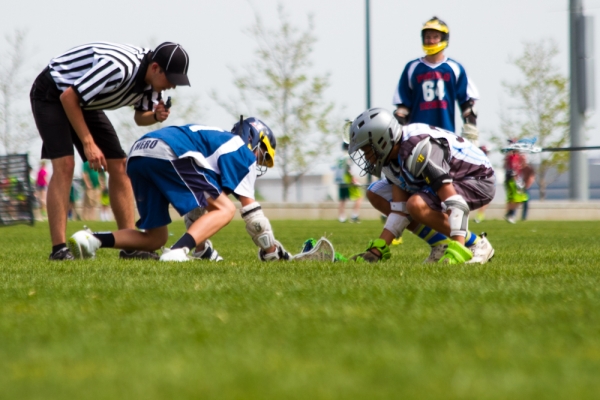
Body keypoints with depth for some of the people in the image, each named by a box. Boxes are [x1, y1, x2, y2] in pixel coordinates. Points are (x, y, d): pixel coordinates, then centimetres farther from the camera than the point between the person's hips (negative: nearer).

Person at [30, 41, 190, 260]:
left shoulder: (151, 78, -10)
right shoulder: (119, 67, -37)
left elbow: (140, 117, 6)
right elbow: (68, 97, -32)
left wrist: (156, 116, -18)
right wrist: (88, 143, -28)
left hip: (84, 101, 9)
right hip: (53, 94, -9)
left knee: (119, 165, 1)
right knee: (64, 165, -22)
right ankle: (59, 249, -22)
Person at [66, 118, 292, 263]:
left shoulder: (216, 139, 39)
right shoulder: (243, 152, 16)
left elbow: (196, 206, 43)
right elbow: (250, 209, 12)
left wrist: (203, 248, 47)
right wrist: (271, 250, 22)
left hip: (137, 155, 8)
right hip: (168, 154, -8)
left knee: (155, 238, 16)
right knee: (224, 209, 0)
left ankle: (91, 240, -5)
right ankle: (177, 252, -24)